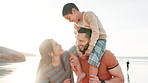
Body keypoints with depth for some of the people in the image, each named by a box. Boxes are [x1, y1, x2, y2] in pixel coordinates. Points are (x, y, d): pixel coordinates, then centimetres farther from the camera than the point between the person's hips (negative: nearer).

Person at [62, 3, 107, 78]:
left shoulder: (89, 15, -16)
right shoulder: (76, 25, 8)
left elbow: (95, 32, -24)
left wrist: (90, 49, -28)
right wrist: (78, 49, -22)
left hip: (100, 40, -8)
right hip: (87, 41, 8)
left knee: (93, 60, -34)